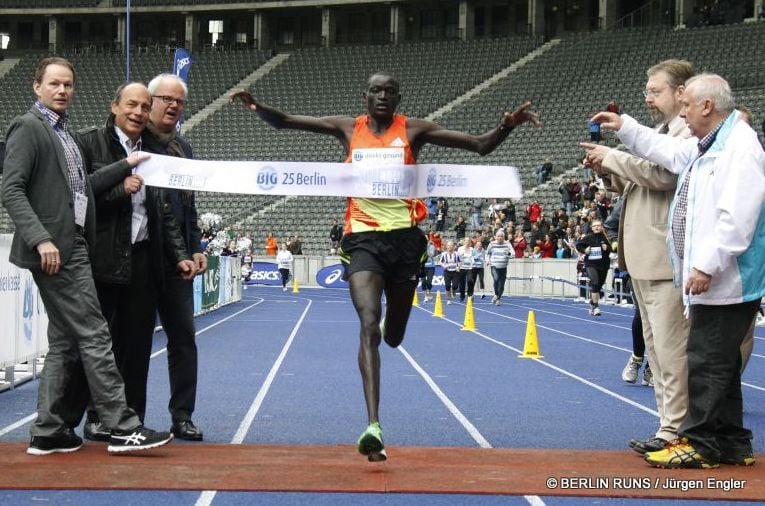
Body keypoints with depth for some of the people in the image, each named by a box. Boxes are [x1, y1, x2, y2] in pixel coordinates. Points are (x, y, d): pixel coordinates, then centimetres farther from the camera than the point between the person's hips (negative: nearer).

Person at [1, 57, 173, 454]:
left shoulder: (62, 132, 19)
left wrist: (125, 166, 16)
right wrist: (41, 238, -24)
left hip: (73, 247, 10)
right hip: (55, 250, -9)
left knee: (65, 343, 10)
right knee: (93, 336, -9)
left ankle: (48, 432, 15)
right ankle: (123, 427, -5)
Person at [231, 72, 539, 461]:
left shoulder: (413, 130, 5)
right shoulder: (348, 128, 7)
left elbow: (480, 145, 2)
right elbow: (283, 122, 6)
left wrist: (507, 126, -16)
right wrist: (258, 107, -14)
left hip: (404, 237, 1)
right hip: (362, 237, -1)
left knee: (393, 337, 13)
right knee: (369, 325, -20)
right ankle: (373, 426, -26)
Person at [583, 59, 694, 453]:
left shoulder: (689, 132, -8)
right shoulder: (657, 133, 22)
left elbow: (662, 173, -23)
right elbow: (632, 185, 26)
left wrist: (613, 157, -11)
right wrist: (606, 170, 8)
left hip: (667, 259, -10)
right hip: (643, 258, 10)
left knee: (670, 350, -8)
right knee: (656, 349, 12)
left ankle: (674, 431, -4)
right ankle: (671, 424, 18)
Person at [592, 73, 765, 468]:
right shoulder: (705, 146, 16)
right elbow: (668, 151, 36)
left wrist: (707, 265, -24)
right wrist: (624, 128, 35)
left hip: (726, 280, -10)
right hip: (712, 279, 10)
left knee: (707, 362, -5)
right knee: (719, 362, 13)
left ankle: (698, 443, 2)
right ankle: (731, 443, 21)